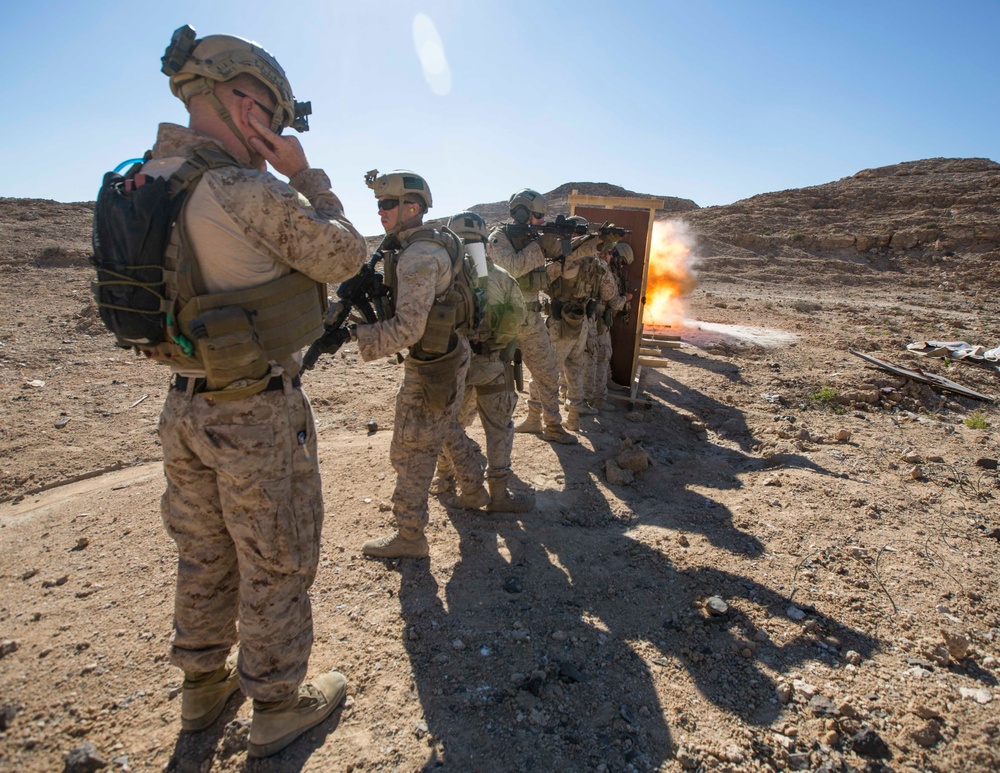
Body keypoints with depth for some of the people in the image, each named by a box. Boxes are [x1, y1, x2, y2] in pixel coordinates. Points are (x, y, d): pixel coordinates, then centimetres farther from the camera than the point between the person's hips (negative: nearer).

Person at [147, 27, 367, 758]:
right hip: (258, 413, -8)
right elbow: (346, 256, -9)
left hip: (187, 403, 8)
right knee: (276, 564, 10)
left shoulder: (148, 183, 5)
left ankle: (203, 685, 42)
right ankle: (278, 705, 29)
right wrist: (305, 174, -2)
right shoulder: (249, 191, -20)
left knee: (204, 556, 22)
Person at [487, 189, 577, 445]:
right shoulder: (499, 237, -10)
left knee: (547, 373, 9)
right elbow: (512, 267, -27)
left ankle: (551, 426, 22)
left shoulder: (537, 238, 8)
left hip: (531, 317, 6)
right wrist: (537, 244, -21)